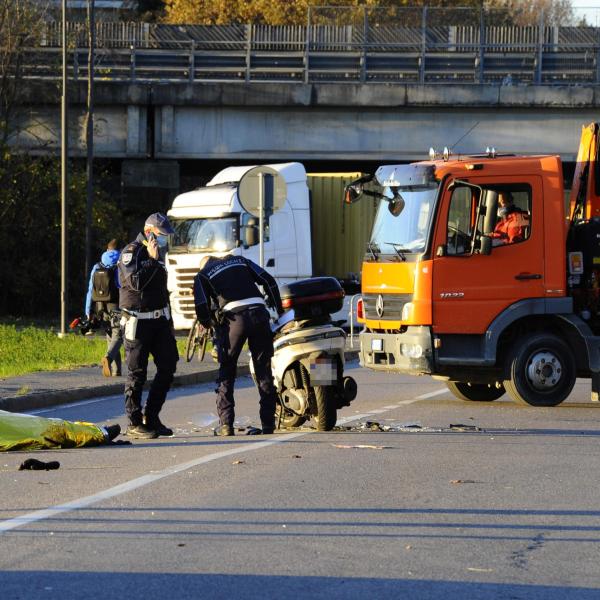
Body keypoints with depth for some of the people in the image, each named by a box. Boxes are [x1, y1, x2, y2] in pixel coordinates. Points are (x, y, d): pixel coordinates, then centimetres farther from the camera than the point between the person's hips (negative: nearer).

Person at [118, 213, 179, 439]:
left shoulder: (156, 253, 18)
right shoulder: (131, 252, -9)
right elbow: (135, 282, -25)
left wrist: (169, 319, 24)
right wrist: (152, 260, -20)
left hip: (159, 320, 8)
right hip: (138, 322, -8)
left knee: (168, 365, 2)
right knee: (137, 373, -4)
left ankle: (151, 416, 11)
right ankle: (134, 423, 0)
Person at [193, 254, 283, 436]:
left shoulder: (202, 275, 17)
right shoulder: (239, 260, 25)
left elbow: (202, 308, 6)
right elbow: (269, 281, 16)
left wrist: (208, 324, 27)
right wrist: (279, 310, 23)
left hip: (233, 317, -3)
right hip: (259, 313, 3)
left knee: (226, 373, 8)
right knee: (264, 372, 9)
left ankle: (226, 424, 1)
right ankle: (268, 423, 8)